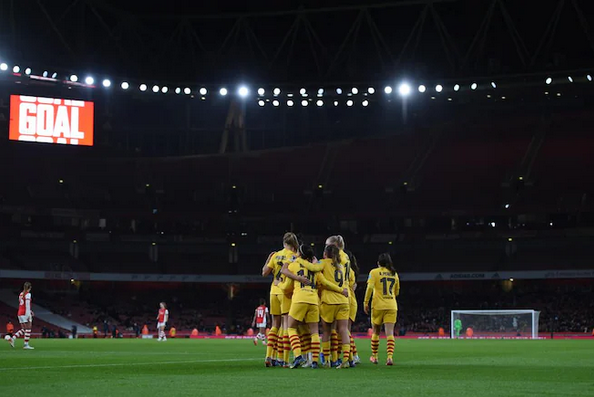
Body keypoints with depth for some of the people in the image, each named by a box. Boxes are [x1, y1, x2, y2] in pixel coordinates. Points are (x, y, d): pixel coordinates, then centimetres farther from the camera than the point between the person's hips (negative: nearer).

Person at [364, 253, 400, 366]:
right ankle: (390, 356, -19)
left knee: (376, 332, 12)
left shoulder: (374, 272, 0)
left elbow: (369, 287, -12)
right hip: (392, 306, 2)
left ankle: (374, 356, 20)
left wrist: (366, 302, -8)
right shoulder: (394, 274, 11)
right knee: (390, 332, -4)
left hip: (378, 306, -2)